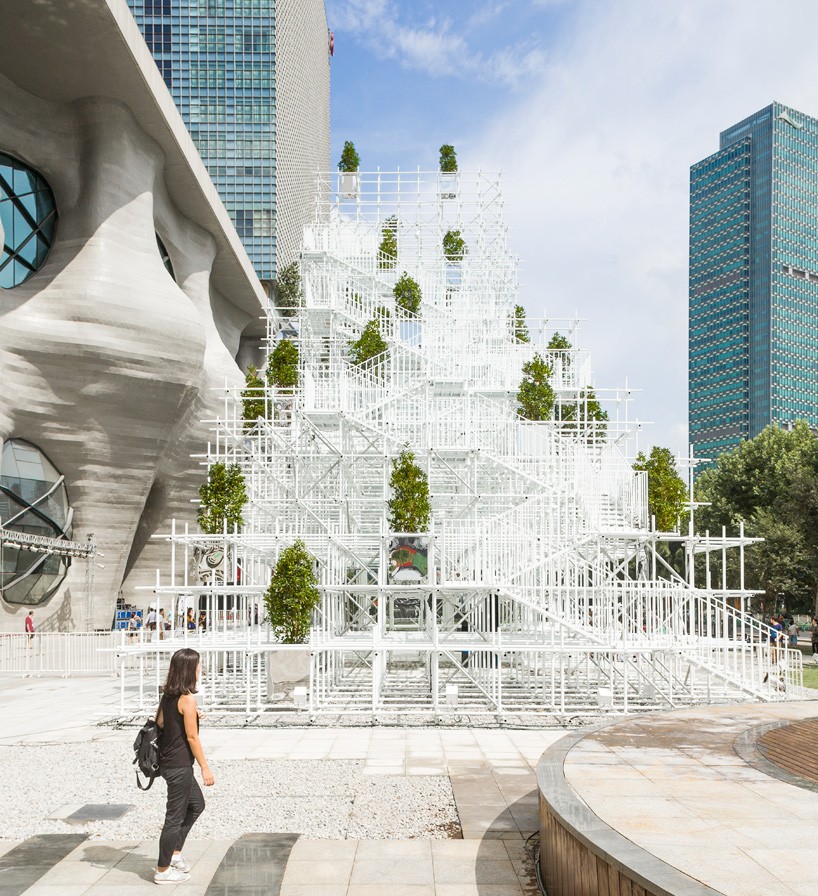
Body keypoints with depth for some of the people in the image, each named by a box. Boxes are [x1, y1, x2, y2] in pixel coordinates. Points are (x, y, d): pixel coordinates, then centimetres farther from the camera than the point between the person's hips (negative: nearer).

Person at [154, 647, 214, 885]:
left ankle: (174, 853, 27)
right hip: (179, 765, -9)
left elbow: (159, 723, 11)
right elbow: (192, 737, -18)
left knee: (196, 804, 22)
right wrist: (205, 767, -12)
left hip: (167, 761, 9)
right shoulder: (187, 699, -19)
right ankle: (163, 870, 16)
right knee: (175, 816, 4)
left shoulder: (167, 695, 6)